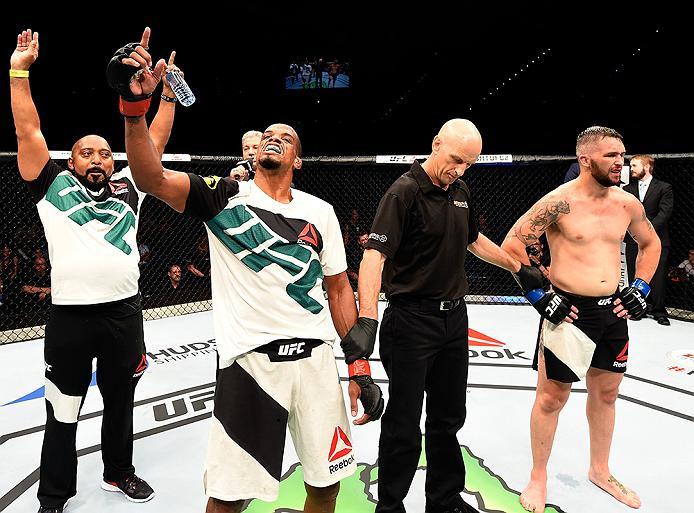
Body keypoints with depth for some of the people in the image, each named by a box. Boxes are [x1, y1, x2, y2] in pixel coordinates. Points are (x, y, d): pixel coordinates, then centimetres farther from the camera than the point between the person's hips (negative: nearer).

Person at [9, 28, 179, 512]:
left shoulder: (128, 186, 11)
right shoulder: (55, 187, 6)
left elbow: (156, 141, 10)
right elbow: (28, 132, 2)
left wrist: (169, 91, 7)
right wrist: (19, 71, 0)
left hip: (125, 312, 3)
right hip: (70, 315, -2)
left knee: (120, 401, 19)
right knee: (62, 413, 9)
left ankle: (119, 471, 39)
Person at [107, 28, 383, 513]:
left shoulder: (320, 212, 8)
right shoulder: (224, 197, 1)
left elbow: (339, 289, 10)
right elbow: (151, 178, -15)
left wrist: (360, 364, 5)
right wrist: (135, 105, -30)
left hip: (316, 359, 3)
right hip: (249, 363, -3)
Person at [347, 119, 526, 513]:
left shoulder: (462, 192, 9)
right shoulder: (405, 192, -15)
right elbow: (375, 254, -25)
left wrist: (516, 266, 29)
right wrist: (367, 317, -36)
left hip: (455, 318, 7)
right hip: (412, 321, -7)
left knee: (449, 418, 19)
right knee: (404, 424, 4)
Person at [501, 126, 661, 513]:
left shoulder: (627, 203, 3)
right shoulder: (560, 202, -15)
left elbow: (651, 242, 21)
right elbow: (512, 245, -13)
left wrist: (641, 287, 11)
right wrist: (536, 292, -13)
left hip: (613, 311, 6)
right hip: (569, 311, -6)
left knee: (606, 394, 19)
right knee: (552, 396, 4)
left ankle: (600, 471, 40)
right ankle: (539, 479, 23)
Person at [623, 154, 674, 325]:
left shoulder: (664, 188, 3)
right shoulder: (627, 189, 12)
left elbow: (665, 213, -6)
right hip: (633, 241, 3)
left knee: (657, 277, -1)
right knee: (634, 277, 4)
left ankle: (659, 312, 10)